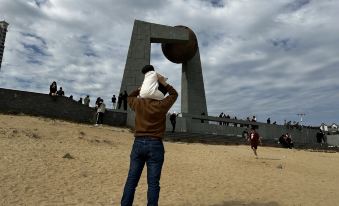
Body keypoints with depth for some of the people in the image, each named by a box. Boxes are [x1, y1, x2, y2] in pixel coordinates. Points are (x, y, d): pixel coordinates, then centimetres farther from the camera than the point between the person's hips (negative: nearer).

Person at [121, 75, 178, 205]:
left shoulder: (138, 104, 3)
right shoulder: (161, 105, -6)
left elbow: (130, 97, 27)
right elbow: (174, 94, 11)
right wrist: (163, 83, 9)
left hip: (138, 143, 4)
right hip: (155, 145, -3)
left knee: (131, 180, 10)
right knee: (153, 183, 2)